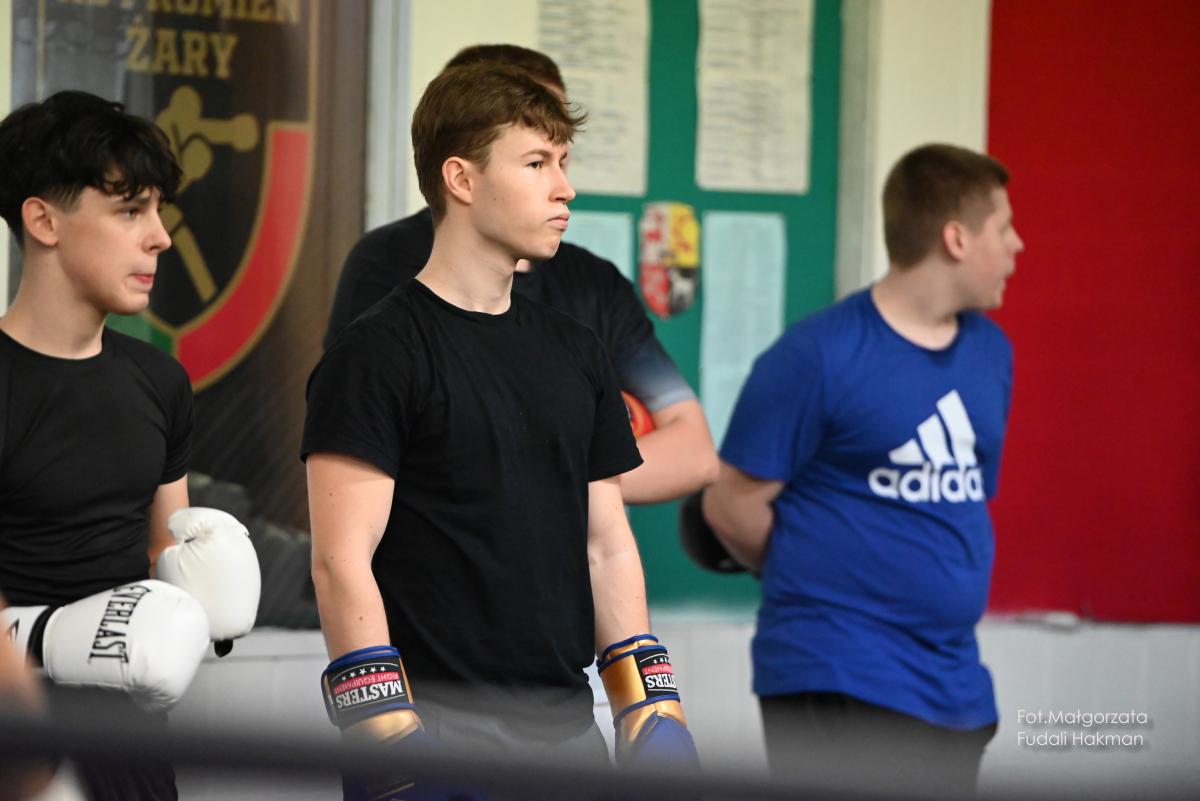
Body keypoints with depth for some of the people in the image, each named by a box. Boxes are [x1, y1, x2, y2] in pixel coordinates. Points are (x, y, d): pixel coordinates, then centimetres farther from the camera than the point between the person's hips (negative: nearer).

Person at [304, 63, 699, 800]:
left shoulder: (575, 353, 14)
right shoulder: (379, 352, -6)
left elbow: (607, 545, 16)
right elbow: (342, 560, -12)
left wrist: (654, 712, 7)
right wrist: (389, 741, -18)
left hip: (569, 727, 6)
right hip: (438, 726, -6)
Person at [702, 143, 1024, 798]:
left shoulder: (990, 351, 9)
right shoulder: (820, 355, -12)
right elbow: (732, 505, -6)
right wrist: (822, 583, 6)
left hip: (954, 686, 7)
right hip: (839, 679, -7)